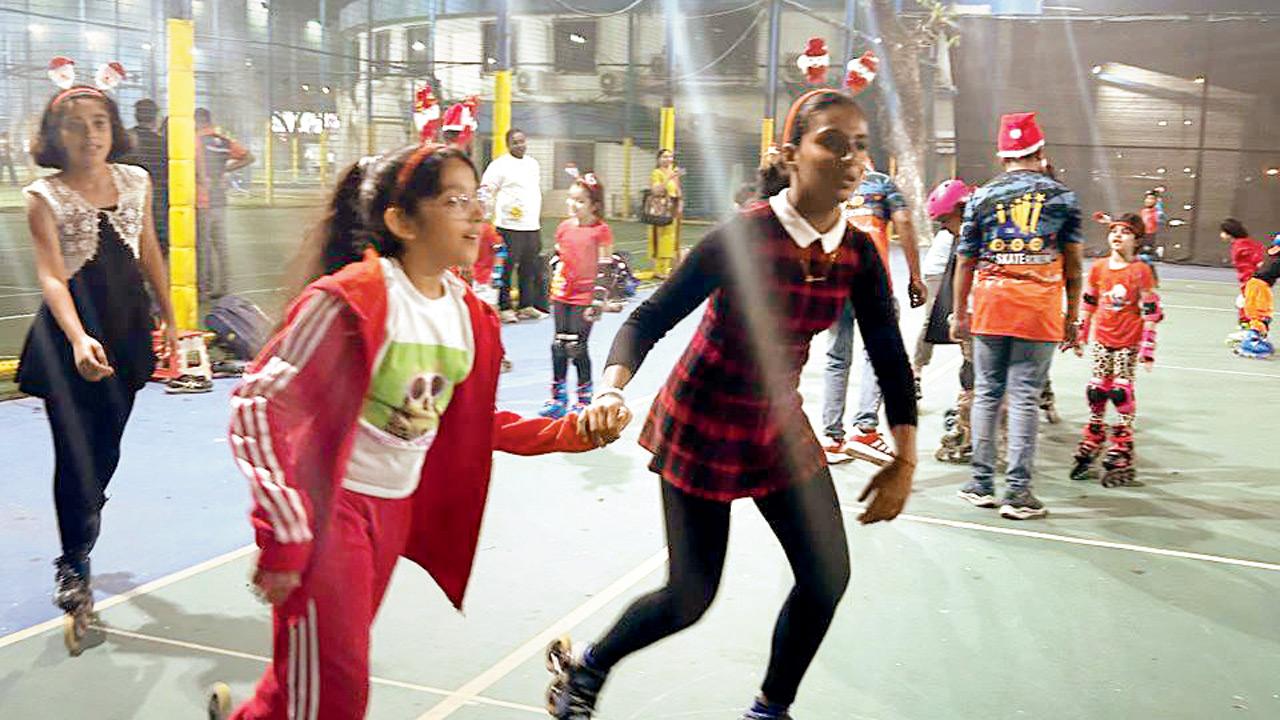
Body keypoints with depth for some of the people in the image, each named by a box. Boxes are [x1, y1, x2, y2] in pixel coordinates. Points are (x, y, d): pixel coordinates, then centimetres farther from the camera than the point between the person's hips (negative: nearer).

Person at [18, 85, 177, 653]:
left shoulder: (135, 182, 5)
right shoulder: (44, 196, -8)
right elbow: (51, 276, -18)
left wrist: (168, 319, 17)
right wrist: (78, 339, -34)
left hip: (127, 326, 4)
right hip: (71, 332, -4)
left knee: (107, 446, 13)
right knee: (77, 450, -7)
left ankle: (81, 533, 38)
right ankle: (73, 570, 7)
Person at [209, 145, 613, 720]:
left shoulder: (471, 315, 1)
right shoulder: (351, 298, -21)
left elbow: (472, 425, 10)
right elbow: (258, 404, -21)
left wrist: (572, 433, 0)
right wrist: (283, 535, -23)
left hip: (397, 509, 7)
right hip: (328, 504, -7)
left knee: (326, 669, 21)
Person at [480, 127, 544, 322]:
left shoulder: (533, 163, 17)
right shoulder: (500, 165, -5)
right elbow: (485, 193, -10)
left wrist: (539, 221, 22)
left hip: (532, 226, 7)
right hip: (509, 226, -7)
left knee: (530, 269, 11)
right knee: (506, 268, -3)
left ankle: (526, 306, 20)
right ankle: (504, 308, 3)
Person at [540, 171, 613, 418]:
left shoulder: (601, 231, -10)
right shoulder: (564, 228, 7)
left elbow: (605, 268, -9)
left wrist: (598, 300, -12)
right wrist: (553, 291, 17)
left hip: (584, 298, -6)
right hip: (562, 296, 6)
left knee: (577, 347, -2)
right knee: (559, 345, 10)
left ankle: (584, 399, 13)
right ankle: (558, 398, 22)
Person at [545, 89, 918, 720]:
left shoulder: (858, 254, -8)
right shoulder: (744, 236, -24)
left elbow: (890, 358, -2)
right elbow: (649, 318, -23)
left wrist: (905, 459, -10)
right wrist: (612, 391, -41)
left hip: (778, 425, 6)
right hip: (702, 427, -5)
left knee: (827, 576, 2)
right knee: (691, 597, 0)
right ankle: (584, 668, 29)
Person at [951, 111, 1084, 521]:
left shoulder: (982, 197, 5)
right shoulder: (1062, 196, 4)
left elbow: (965, 261, 6)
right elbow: (1073, 261, 5)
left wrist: (959, 313, 14)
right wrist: (1072, 315, 13)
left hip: (990, 304, 1)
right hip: (1040, 309, -1)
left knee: (986, 393, 10)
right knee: (1025, 397, 0)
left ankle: (982, 483, 15)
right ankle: (1018, 491, 2)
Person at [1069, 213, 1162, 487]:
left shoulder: (1141, 271, -7)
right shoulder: (1098, 268, 4)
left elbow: (1151, 312, -7)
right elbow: (1088, 305, 14)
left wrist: (1148, 347, -9)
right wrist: (1079, 336, 16)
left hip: (1129, 343, -4)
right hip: (1101, 340, 4)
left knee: (1121, 392, -2)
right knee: (1096, 392, 9)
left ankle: (1120, 455, 7)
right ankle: (1089, 449, 21)